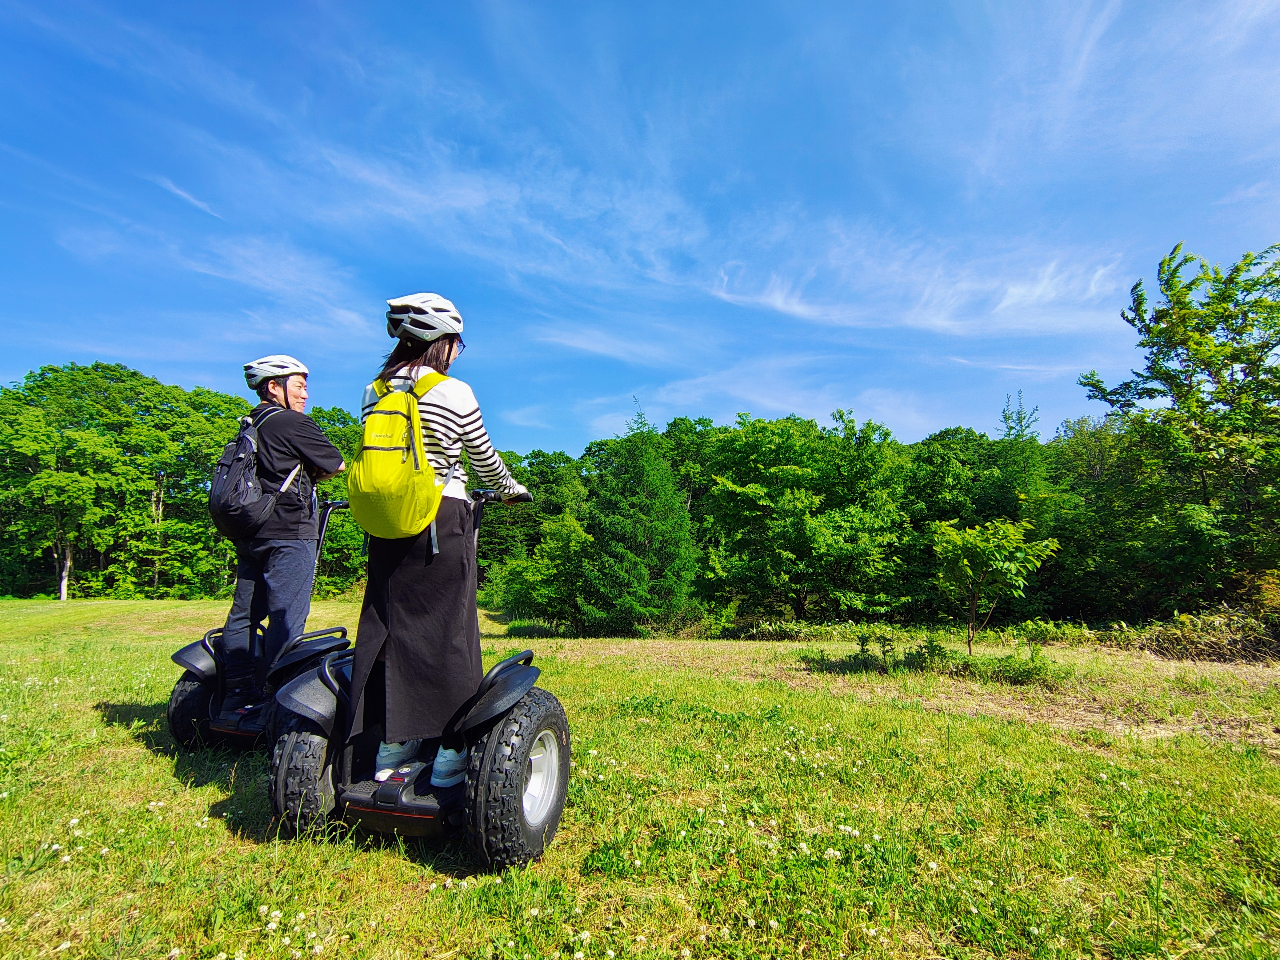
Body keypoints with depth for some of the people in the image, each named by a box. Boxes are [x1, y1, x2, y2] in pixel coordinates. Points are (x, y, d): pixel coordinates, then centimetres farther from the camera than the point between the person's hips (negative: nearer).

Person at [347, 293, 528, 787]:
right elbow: (485, 459, 2)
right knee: (448, 629, 1)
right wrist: (510, 488, 21)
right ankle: (450, 751, 8)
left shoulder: (372, 393, 8)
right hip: (443, 519, -5)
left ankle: (392, 744, 20)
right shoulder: (455, 393, -6)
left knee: (389, 625, 12)